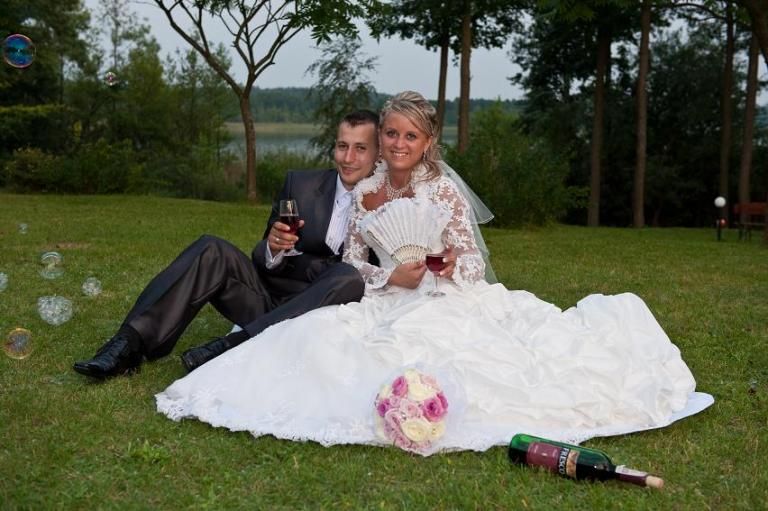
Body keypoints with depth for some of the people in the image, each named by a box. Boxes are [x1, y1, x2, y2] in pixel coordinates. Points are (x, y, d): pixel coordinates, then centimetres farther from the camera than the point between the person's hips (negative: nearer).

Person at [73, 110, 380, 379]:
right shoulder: (300, 185, 7)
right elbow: (264, 260, 6)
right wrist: (272, 249, -19)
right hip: (269, 299, 2)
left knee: (349, 279, -33)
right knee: (211, 250, -20)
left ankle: (232, 346, -36)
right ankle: (131, 344, -28)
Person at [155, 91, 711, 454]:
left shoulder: (446, 191, -1)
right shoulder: (366, 192, 9)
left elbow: (473, 268, -1)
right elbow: (351, 261, 7)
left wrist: (451, 267, -24)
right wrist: (391, 277, -11)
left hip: (449, 306, -3)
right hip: (390, 307, 3)